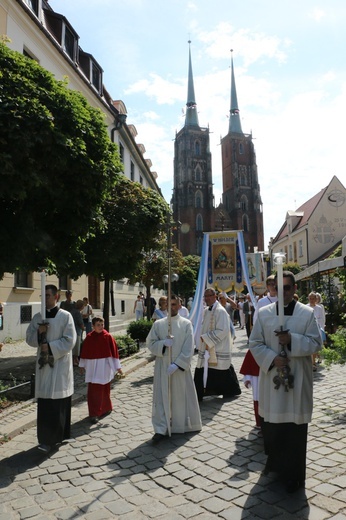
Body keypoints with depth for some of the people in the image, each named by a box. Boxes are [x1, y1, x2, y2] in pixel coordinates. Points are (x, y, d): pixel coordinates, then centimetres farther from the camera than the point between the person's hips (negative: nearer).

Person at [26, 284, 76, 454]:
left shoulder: (65, 316, -6)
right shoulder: (37, 317, 7)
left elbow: (70, 340, -11)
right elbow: (29, 339, 7)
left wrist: (50, 347, -17)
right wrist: (39, 333, -13)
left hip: (60, 364, -4)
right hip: (43, 363, 4)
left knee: (59, 401, 1)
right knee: (45, 402, 3)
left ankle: (59, 435, 13)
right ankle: (48, 437, 13)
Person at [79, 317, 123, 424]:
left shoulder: (108, 337, -6)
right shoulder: (89, 337, -1)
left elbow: (114, 352, -3)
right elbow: (84, 352, 8)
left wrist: (118, 367, -1)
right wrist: (82, 365, 14)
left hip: (104, 366, -2)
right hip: (92, 367, 2)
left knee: (103, 390, 7)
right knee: (92, 390, -1)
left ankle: (106, 409, 23)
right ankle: (94, 413, 8)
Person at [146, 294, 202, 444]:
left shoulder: (186, 324, -2)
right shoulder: (158, 324, 3)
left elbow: (188, 348, -8)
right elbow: (150, 343, 2)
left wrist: (177, 364, -17)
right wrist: (163, 343, -17)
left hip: (180, 367, -1)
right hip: (162, 367, 1)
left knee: (182, 396, 9)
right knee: (162, 397, 2)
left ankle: (185, 425, 29)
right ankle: (161, 429, 9)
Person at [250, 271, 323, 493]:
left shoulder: (307, 313, -2)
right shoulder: (264, 313, 1)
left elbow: (316, 343, -4)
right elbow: (255, 344, 2)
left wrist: (292, 340, -19)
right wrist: (272, 359, -14)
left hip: (298, 379, -1)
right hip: (272, 377, 2)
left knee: (295, 427, 4)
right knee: (271, 424, 10)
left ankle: (294, 474, 19)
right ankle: (274, 463, 34)